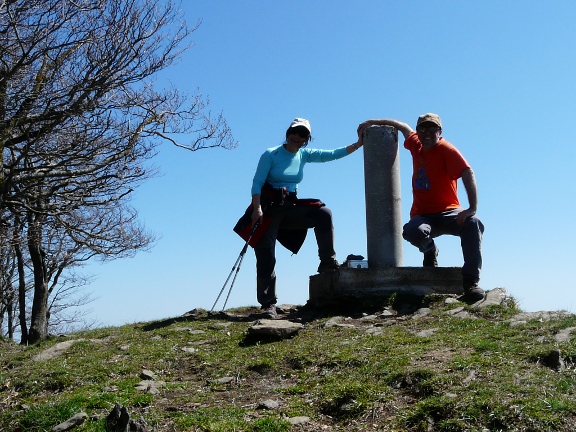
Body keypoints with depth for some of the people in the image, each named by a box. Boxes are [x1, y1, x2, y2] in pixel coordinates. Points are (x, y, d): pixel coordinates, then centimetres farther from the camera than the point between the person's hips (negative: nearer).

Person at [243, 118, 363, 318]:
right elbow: (257, 183, -12)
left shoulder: (304, 155, 6)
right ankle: (268, 304, -1)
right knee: (266, 258, -7)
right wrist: (257, 209, -24)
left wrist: (358, 144, -5)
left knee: (323, 213, -16)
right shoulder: (271, 155, -7)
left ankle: (327, 262, -5)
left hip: (291, 207, 5)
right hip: (269, 209, -4)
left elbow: (333, 154, 3)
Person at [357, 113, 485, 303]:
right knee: (411, 231, -34)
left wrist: (473, 207, -36)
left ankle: (470, 283, -35)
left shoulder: (447, 150, -9)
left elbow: (468, 173, -23)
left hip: (448, 213, -3)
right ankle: (430, 251, 5)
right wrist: (372, 122, 30)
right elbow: (404, 127, 29)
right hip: (423, 216, 3)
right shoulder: (416, 144, 8)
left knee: (472, 224, -35)